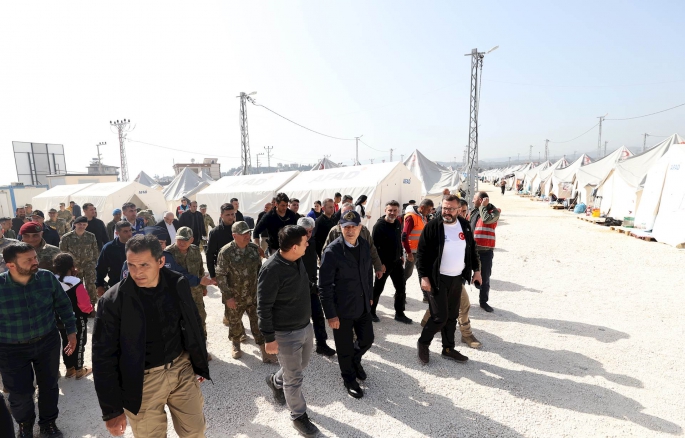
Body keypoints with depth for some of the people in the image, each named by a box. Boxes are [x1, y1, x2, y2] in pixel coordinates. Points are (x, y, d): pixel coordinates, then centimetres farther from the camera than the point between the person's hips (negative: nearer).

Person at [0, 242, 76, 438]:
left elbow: (63, 305, 1)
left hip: (48, 342, 2)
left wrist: (71, 331, 3)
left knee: (49, 386, 16)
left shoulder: (47, 278, -13)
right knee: (20, 393, 10)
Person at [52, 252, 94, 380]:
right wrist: (90, 308, -1)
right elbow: (85, 305, -20)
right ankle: (79, 370, 22)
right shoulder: (76, 284, -27)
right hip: (77, 320, -6)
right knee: (79, 344, 10)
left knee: (66, 342, 20)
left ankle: (69, 369, 33)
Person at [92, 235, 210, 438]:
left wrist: (201, 363, 11)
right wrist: (112, 409, -8)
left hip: (182, 368, 3)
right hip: (143, 381, -2)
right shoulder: (113, 301, -18)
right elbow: (104, 358, -11)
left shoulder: (178, 284, -9)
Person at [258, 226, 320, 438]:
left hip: (306, 326, 8)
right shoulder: (271, 269, -28)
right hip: (286, 333, -8)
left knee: (302, 365, 28)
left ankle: (275, 381, 55)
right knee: (294, 378, 10)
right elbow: (264, 307, -21)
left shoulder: (297, 261, -3)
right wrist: (269, 338, -16)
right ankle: (299, 417, 35)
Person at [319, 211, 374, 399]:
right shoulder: (332, 251, -21)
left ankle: (355, 360, 51)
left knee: (367, 339, 18)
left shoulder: (365, 245, -3)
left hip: (363, 305, 5)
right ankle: (349, 379, 41)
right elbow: (324, 286, -18)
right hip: (342, 309, -5)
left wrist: (370, 295, 16)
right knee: (345, 347, 13)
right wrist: (330, 314, -16)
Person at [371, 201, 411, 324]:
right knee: (378, 288, 7)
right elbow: (375, 246, -20)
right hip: (383, 263, -7)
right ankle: (371, 312, 25)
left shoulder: (398, 224, 5)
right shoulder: (379, 225, -18)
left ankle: (399, 314, 24)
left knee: (401, 288, 10)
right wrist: (379, 263, -22)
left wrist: (401, 255, 17)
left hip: (396, 262, 7)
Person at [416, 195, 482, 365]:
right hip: (438, 279, -5)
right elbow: (422, 253, -12)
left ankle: (448, 349, 29)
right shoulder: (433, 226, -13)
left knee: (452, 316, 14)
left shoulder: (465, 225, 3)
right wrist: (424, 277, -16)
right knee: (440, 317, -5)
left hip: (457, 278, 5)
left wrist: (476, 270, 11)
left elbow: (472, 249, 15)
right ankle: (423, 343, 19)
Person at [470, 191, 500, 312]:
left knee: (484, 277, 8)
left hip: (485, 251, -4)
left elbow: (486, 219, -26)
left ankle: (483, 301, 23)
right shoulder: (473, 211, 9)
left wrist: (483, 206, -13)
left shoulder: (494, 211, -5)